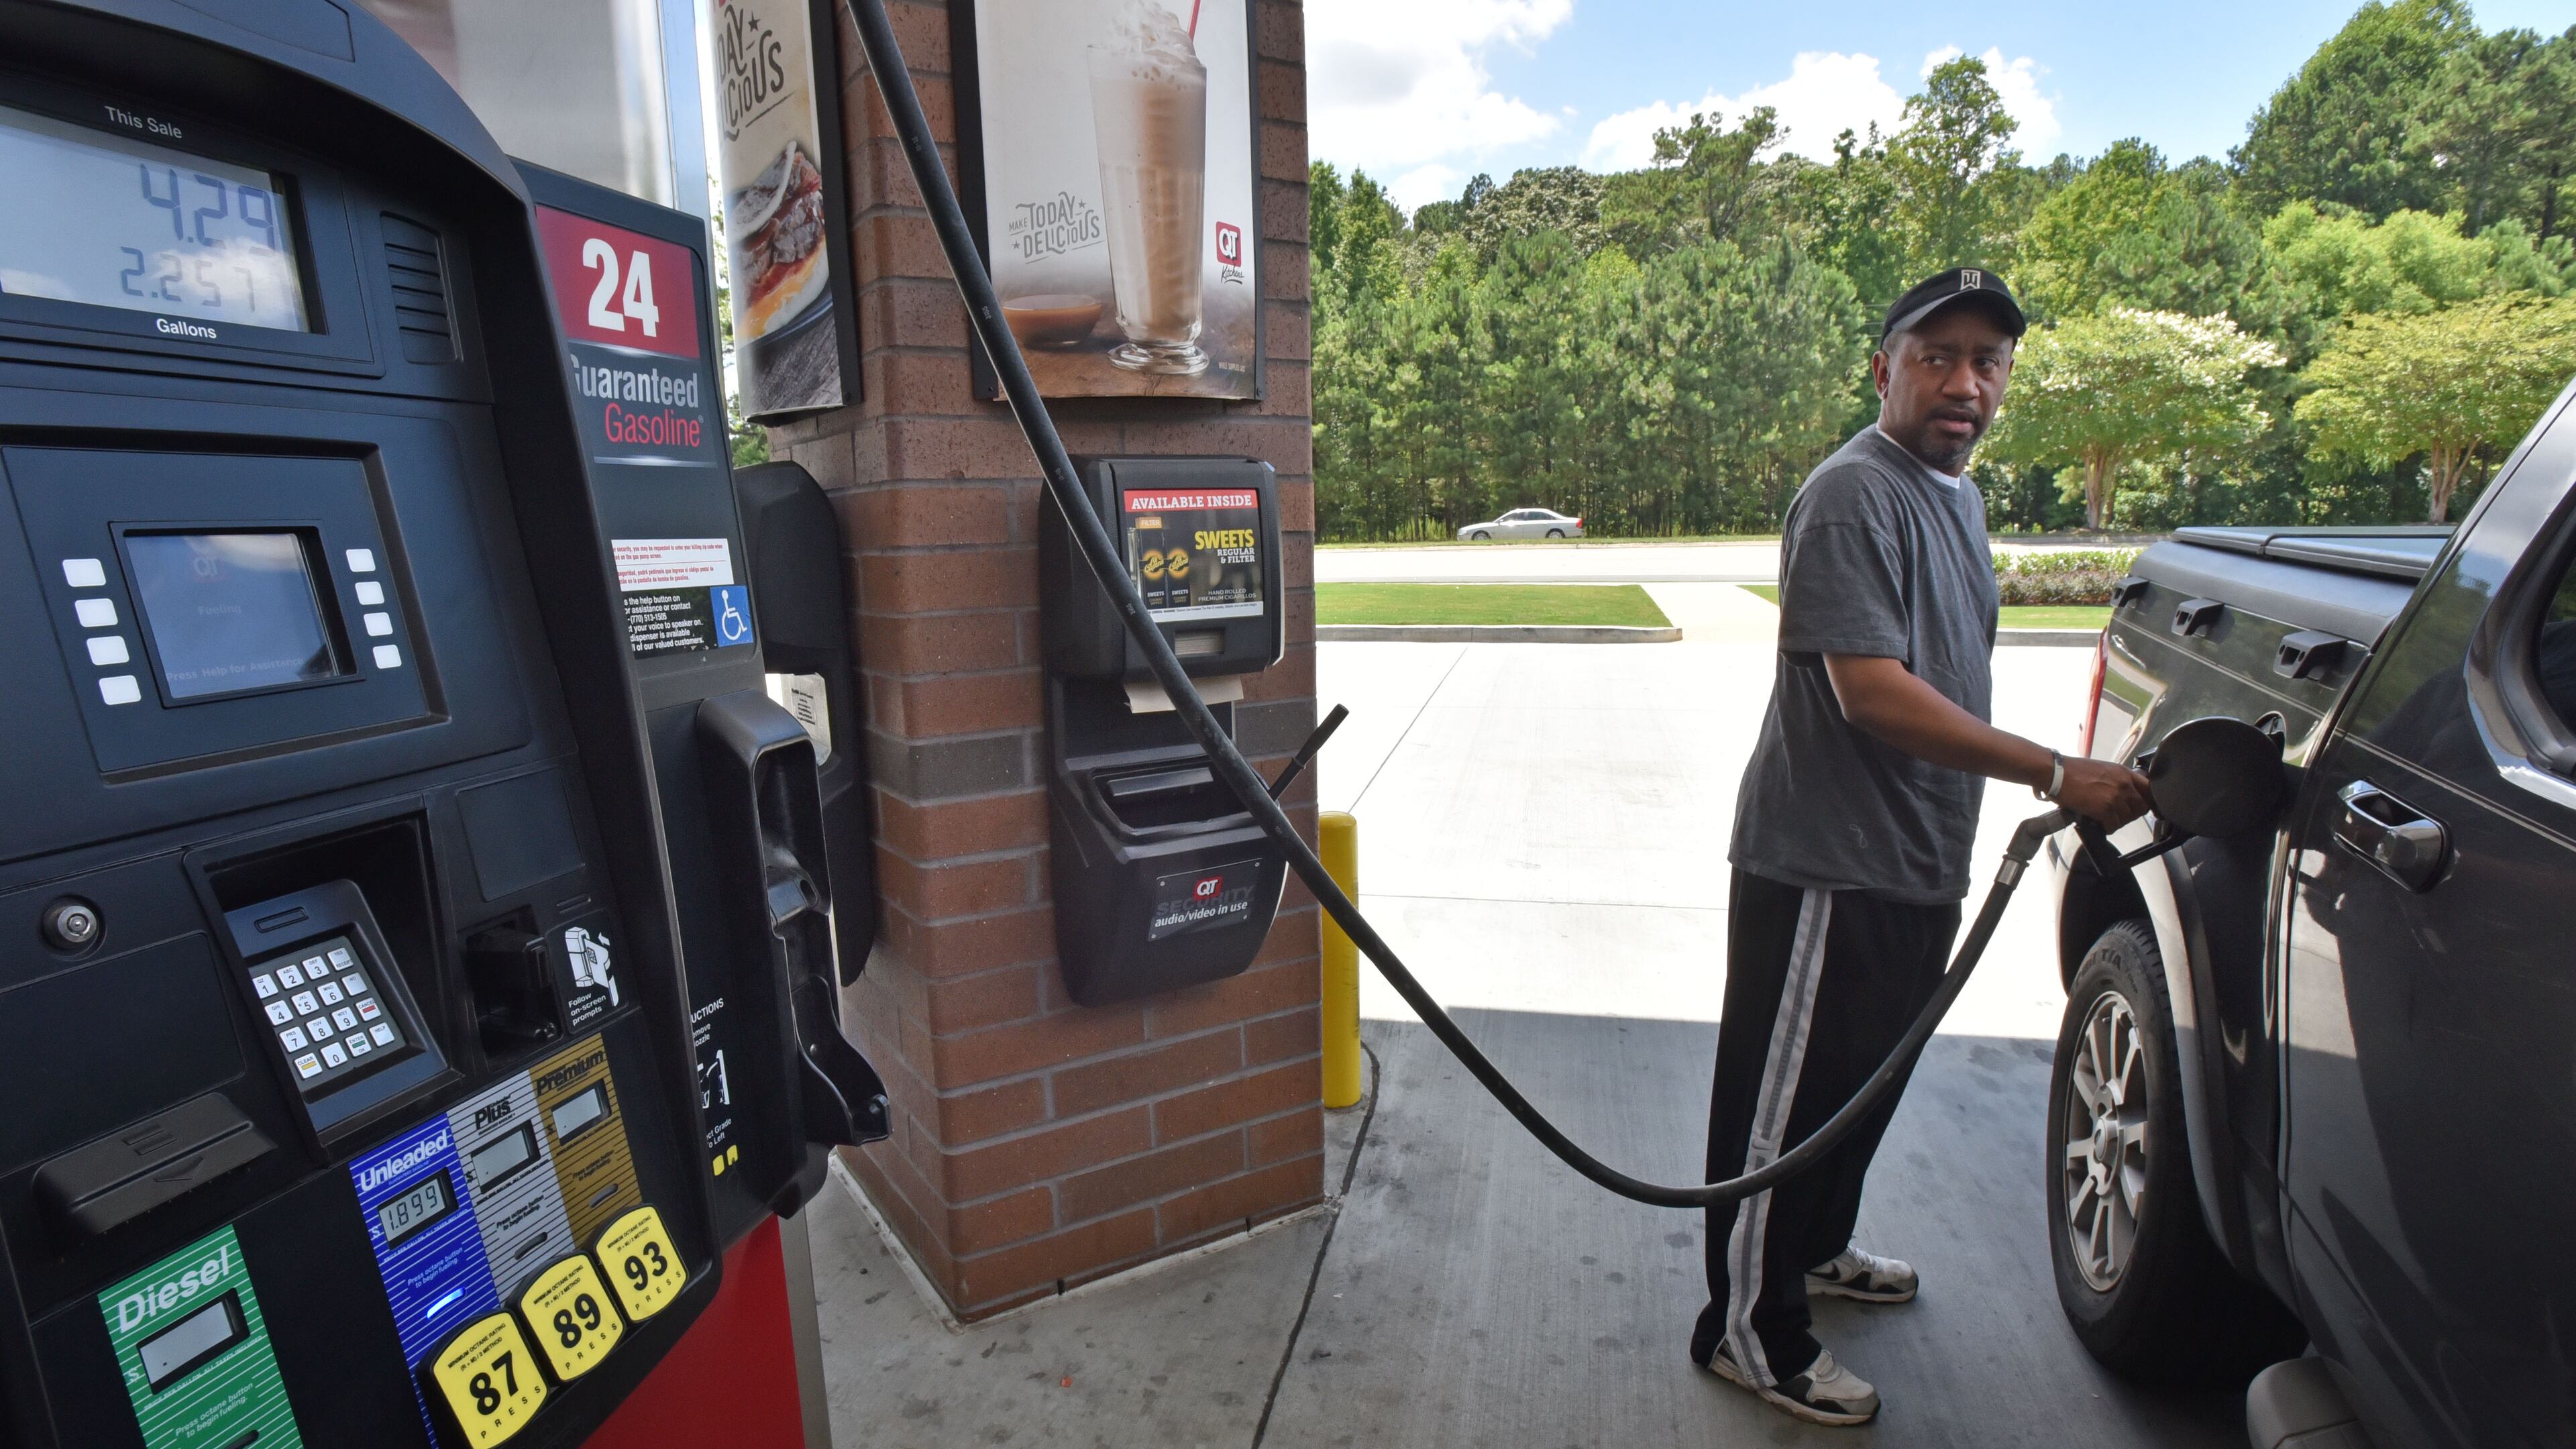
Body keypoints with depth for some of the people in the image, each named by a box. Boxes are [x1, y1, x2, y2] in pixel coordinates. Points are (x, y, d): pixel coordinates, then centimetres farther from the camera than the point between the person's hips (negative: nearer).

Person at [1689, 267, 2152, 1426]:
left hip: (1915, 864, 10)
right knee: (1787, 1096, 0)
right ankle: (1750, 1330, 16)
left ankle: (1816, 1247, 43)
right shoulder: (1854, 495, -16)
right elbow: (1871, 690, -25)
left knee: (1867, 1078, 23)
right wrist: (2056, 775, -24)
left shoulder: (1957, 494, 16)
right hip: (1825, 864, -10)